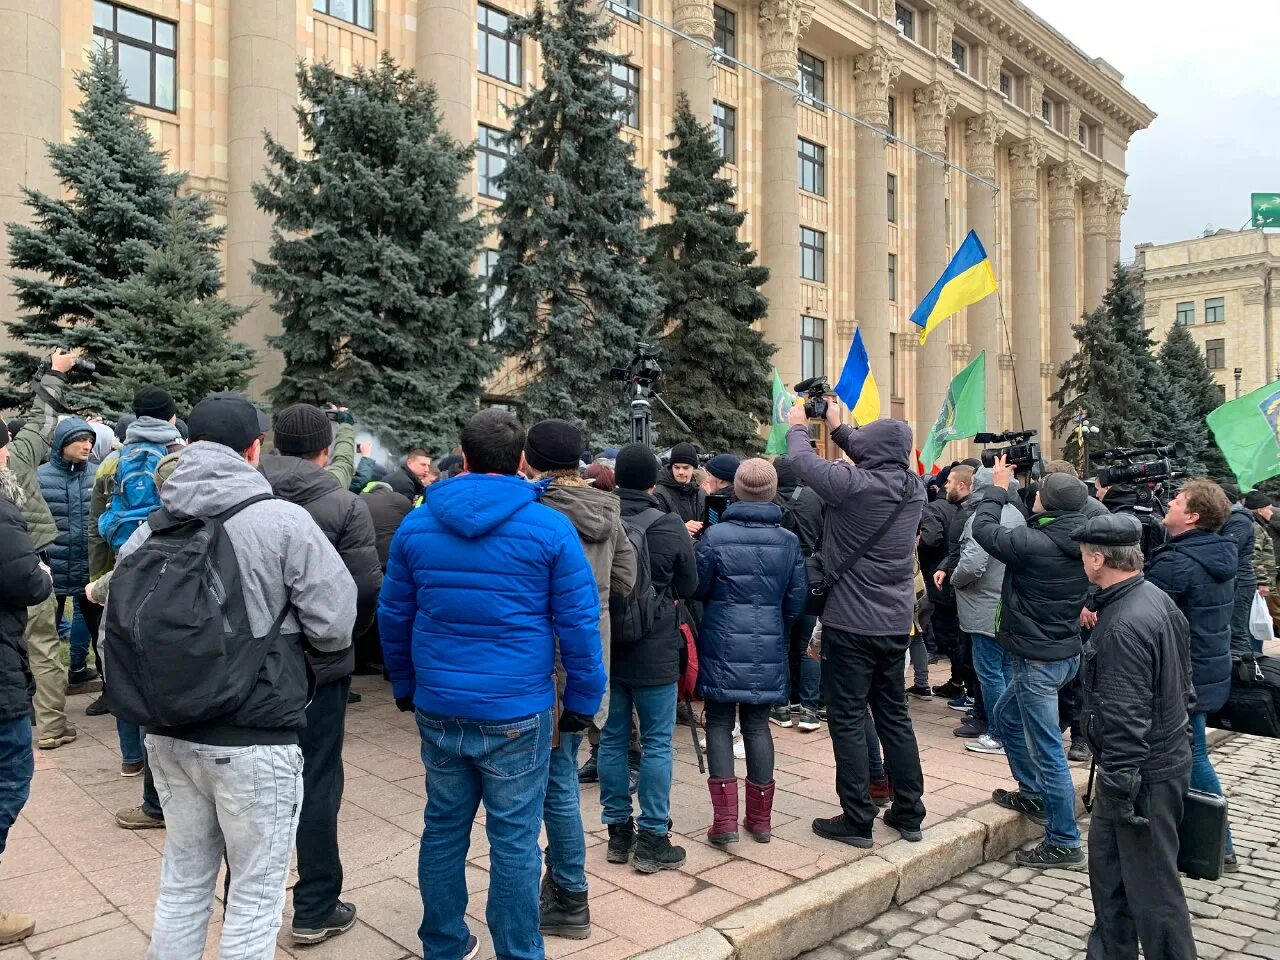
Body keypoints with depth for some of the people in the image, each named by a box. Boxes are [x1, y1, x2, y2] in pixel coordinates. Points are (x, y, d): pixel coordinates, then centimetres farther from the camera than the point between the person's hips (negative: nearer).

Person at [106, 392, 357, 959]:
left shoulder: (149, 529, 2)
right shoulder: (283, 520, -14)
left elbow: (113, 634, 5)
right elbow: (335, 626, -14)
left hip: (170, 736, 6)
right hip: (255, 740, -6)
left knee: (183, 881, 22)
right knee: (255, 894, 10)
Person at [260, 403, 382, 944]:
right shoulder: (343, 505, -13)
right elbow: (367, 587, -16)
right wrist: (342, 634, 3)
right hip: (317, 663, -4)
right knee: (316, 783, 9)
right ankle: (315, 910, 19)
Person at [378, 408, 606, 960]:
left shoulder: (416, 523, 4)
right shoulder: (549, 527, -8)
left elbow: (392, 615, 11)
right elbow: (579, 623, -7)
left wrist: (405, 687, 22)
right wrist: (582, 702, 2)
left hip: (437, 708, 4)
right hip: (517, 711, -4)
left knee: (443, 829, 17)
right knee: (514, 840, 6)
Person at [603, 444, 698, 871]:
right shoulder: (669, 526, -12)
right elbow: (688, 586, 0)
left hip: (604, 648, 3)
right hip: (654, 652, -3)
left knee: (613, 739, 13)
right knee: (657, 743, 7)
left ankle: (618, 831, 23)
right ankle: (652, 839, 12)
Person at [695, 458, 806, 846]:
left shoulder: (715, 536, -11)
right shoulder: (789, 541, -3)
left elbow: (697, 589, -3)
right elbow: (797, 600, 2)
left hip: (723, 646, -2)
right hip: (769, 650, 3)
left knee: (719, 724, 8)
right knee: (757, 725, 13)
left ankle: (725, 818, 3)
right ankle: (760, 818, 20)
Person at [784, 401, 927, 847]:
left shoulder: (853, 484, -19)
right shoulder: (913, 488, -1)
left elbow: (802, 460, -7)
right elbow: (878, 464, 18)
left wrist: (798, 426, 14)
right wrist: (838, 427, 25)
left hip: (850, 625, -6)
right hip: (896, 624, 7)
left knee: (848, 720, 3)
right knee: (894, 716, 17)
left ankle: (857, 820, 9)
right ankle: (908, 814, 25)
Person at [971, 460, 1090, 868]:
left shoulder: (1036, 543, -25)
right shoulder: (1076, 544, -1)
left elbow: (983, 529, -13)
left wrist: (998, 489, 1)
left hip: (1039, 660, -10)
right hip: (1065, 651, 10)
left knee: (1048, 750, -1)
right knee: (1006, 716, 27)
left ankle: (1063, 843, 9)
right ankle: (1033, 794, 38)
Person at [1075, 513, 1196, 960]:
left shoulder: (1124, 626, -26)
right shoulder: (1155, 597, 5)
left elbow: (1125, 719, -26)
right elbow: (1179, 677, 16)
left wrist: (1117, 789, -21)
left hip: (1146, 773, -10)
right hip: (1164, 751, 10)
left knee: (1151, 887, 2)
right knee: (1106, 860, 21)